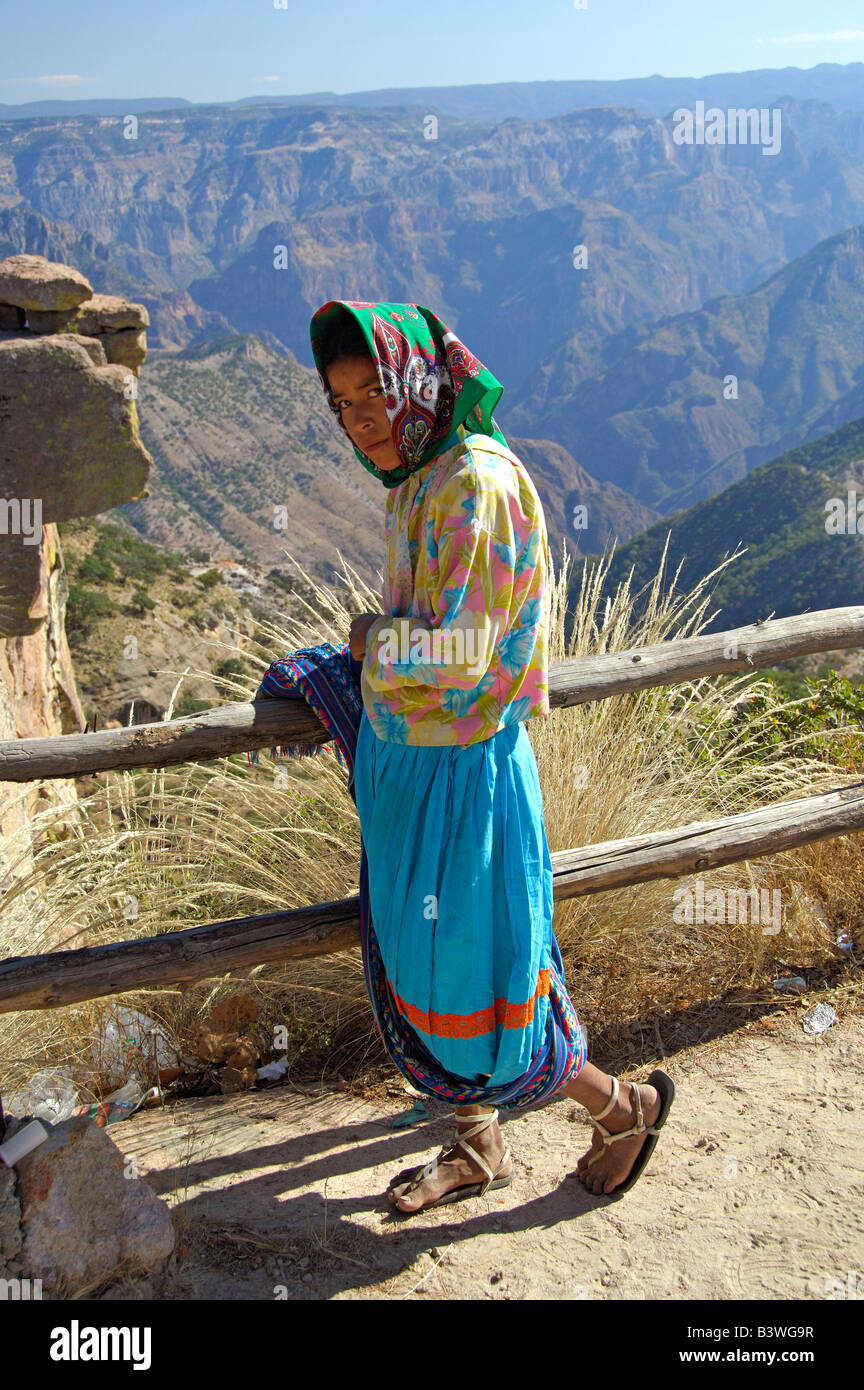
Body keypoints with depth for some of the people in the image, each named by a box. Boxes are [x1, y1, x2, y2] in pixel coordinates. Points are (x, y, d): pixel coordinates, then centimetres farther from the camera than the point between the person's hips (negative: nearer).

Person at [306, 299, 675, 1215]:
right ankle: (477, 1148, 39)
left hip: (459, 770, -9)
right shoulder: (417, 480, 8)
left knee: (468, 981, 4)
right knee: (426, 969, 19)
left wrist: (373, 639, -9)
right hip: (402, 760, 9)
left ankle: (623, 1108, 28)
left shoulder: (477, 480, -21)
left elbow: (456, 653, -24)